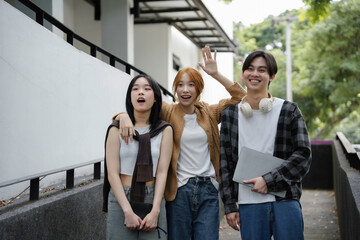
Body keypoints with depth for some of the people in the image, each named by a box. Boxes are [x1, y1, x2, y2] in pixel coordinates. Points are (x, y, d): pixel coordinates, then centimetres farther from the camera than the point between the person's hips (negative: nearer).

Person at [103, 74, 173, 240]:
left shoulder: (164, 130, 3)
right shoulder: (117, 129, 0)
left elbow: (162, 172, -2)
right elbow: (112, 174, -5)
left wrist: (155, 211, -12)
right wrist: (128, 211, -13)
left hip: (151, 200, 1)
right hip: (120, 201, 0)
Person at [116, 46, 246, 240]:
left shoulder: (209, 113, 8)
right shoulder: (167, 112, 1)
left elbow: (241, 97, 4)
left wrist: (216, 74, -6)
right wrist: (124, 115, -25)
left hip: (208, 189, 2)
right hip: (179, 190, -2)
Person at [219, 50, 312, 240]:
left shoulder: (289, 111, 3)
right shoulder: (230, 114, 8)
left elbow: (303, 155, -3)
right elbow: (224, 163, 7)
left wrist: (269, 180, -12)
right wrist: (229, 206, 3)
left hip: (285, 202, -1)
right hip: (248, 204, 1)